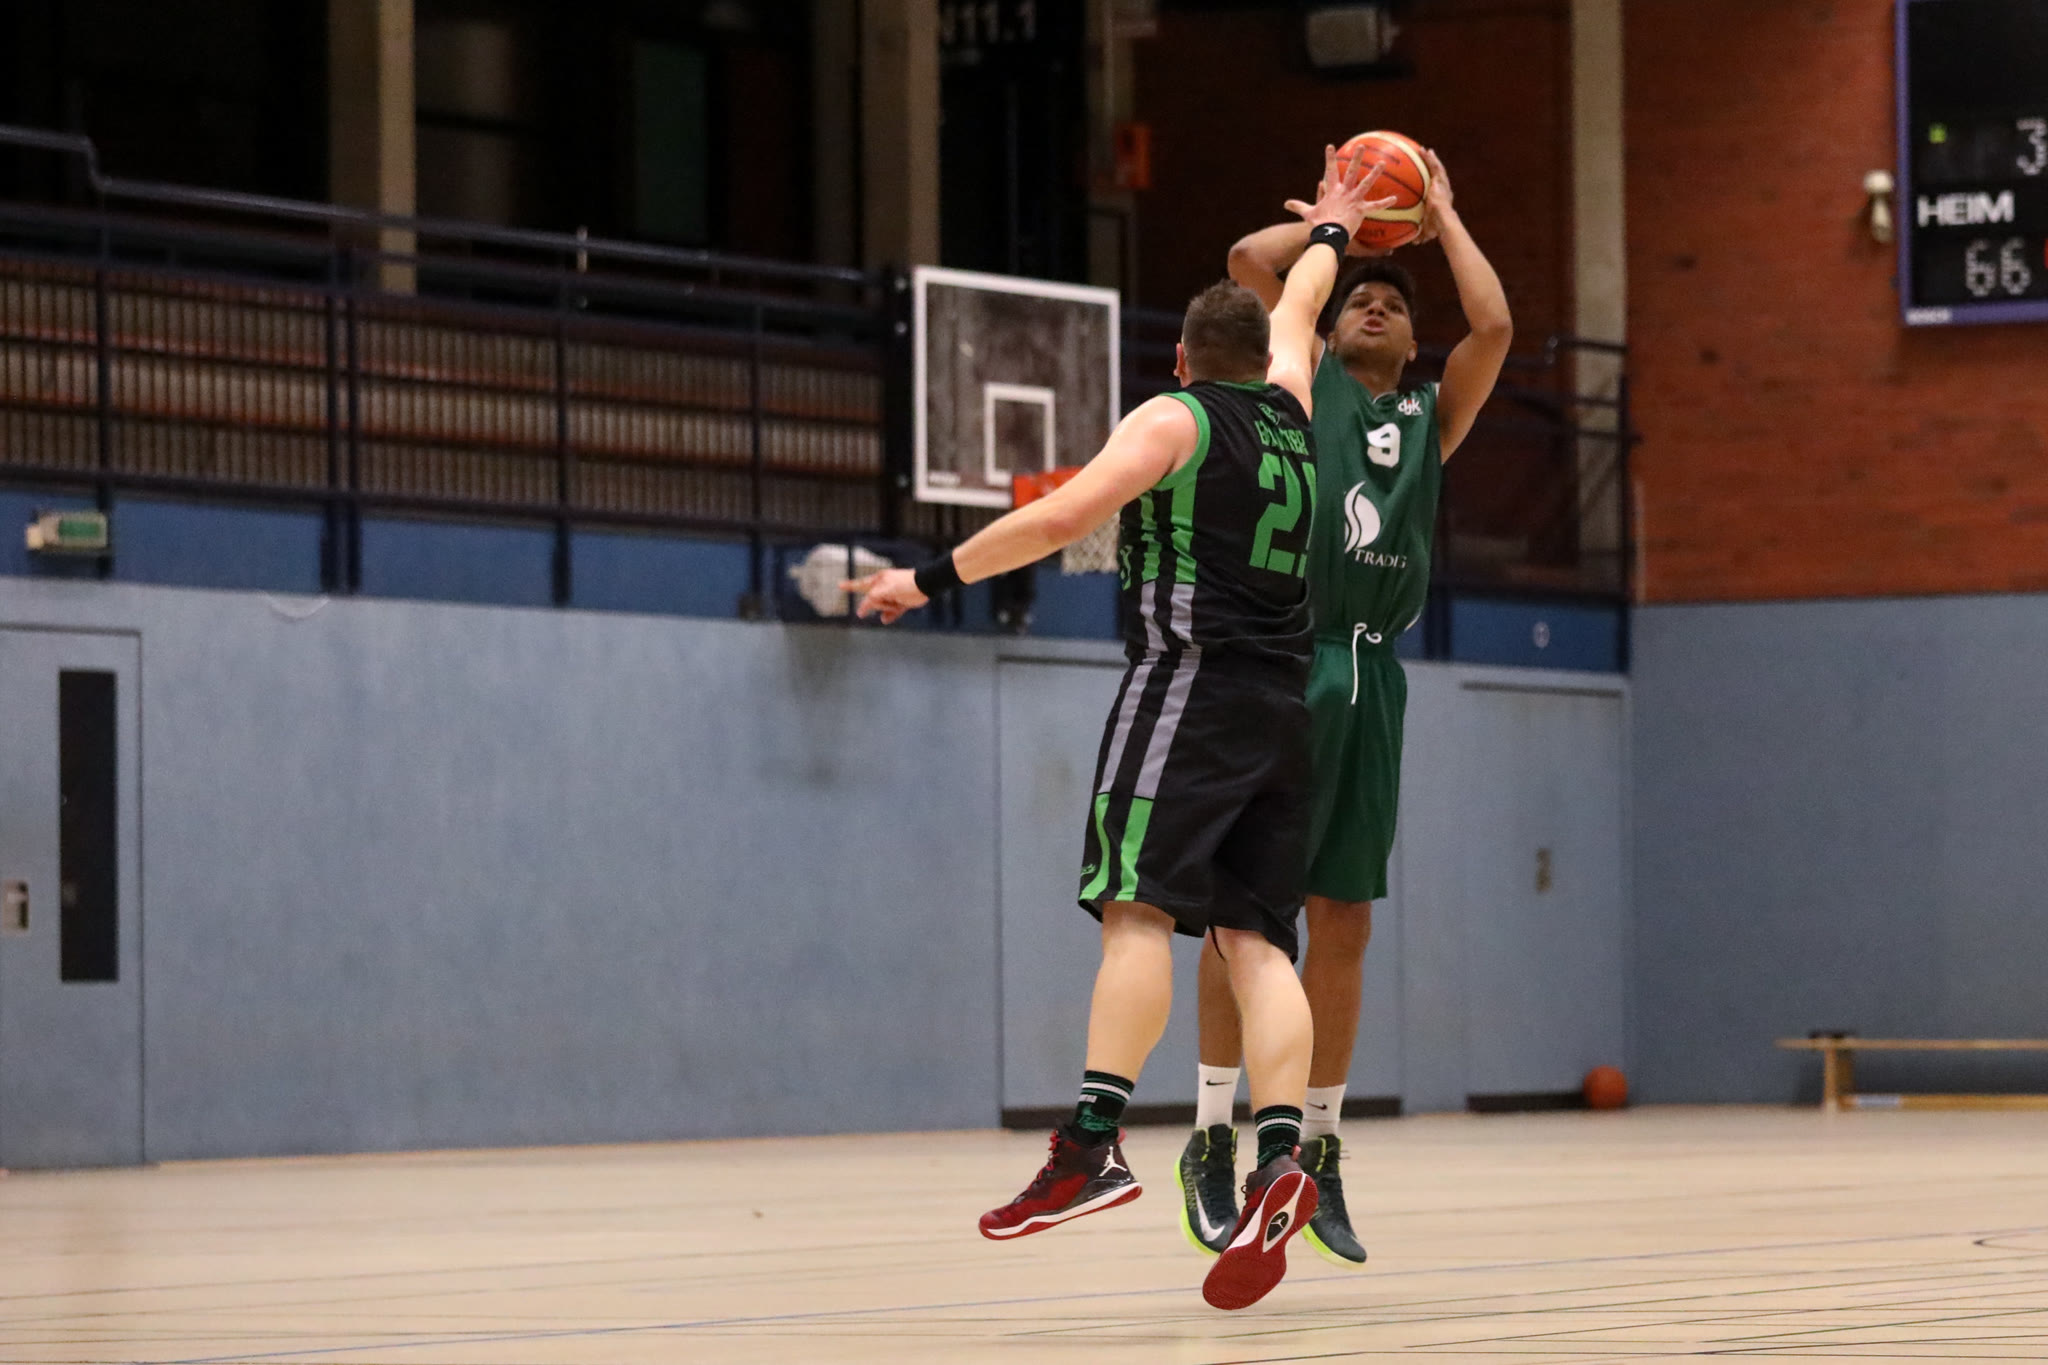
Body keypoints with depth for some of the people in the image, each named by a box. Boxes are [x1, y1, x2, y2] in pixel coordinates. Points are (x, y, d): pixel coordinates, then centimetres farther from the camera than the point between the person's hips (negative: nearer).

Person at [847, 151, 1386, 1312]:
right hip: (1281, 707, 6)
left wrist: (932, 579, -6)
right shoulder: (1288, 413, 20)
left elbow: (1061, 517, -11)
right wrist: (1329, 235, 60)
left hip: (1189, 683, -6)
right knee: (1255, 939, 0)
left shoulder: (1175, 419, 2)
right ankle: (1281, 1155, -16)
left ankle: (1097, 1140, -30)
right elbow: (1296, 315, 41)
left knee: (1141, 909, -17)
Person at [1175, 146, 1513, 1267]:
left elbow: (1493, 326, 6)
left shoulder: (1429, 417, 21)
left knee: (1345, 924, 5)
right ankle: (1213, 1140, -2)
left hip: (1371, 678, 4)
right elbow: (1250, 259, 1)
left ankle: (1318, 1155, 10)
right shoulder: (1301, 383, 12)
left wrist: (1441, 219, 16)